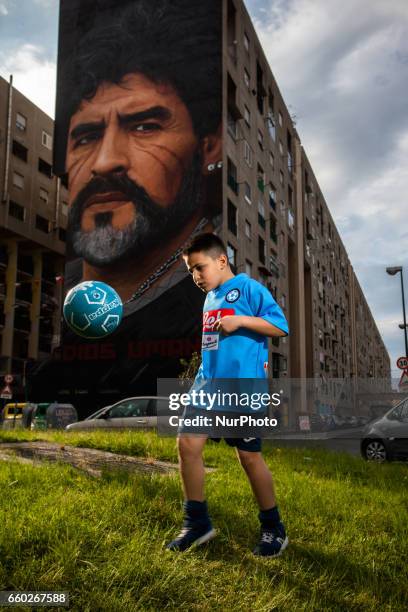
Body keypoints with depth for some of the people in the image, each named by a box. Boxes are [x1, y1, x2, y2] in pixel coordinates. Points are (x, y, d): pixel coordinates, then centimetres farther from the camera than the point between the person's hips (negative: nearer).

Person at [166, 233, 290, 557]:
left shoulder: (248, 287, -6)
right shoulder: (210, 298, 17)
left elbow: (281, 325, -12)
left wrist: (240, 320, -21)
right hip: (208, 383, 7)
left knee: (249, 456, 1)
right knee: (188, 442, -3)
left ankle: (273, 529, 22)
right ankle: (198, 522, 13)